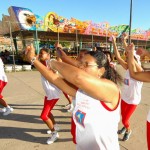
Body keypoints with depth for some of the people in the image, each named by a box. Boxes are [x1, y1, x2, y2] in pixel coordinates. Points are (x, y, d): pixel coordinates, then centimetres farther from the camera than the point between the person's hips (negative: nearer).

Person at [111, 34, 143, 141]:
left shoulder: (140, 72, -22)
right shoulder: (128, 69, -6)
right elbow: (118, 57, -13)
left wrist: (124, 41, -41)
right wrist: (114, 42, -19)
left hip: (133, 101, -5)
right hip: (124, 98, 6)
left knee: (125, 120, 3)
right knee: (123, 117, 23)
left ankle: (128, 130, 36)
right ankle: (126, 127, 54)